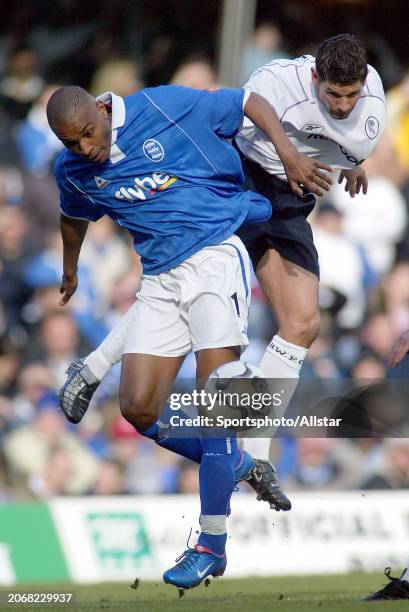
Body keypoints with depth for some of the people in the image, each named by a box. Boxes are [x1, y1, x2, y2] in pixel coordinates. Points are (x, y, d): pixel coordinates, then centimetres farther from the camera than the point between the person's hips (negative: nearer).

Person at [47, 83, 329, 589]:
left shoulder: (163, 108, -11)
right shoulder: (73, 171, 4)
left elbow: (249, 102, -2)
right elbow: (74, 216, 28)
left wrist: (288, 154, -14)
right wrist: (70, 269, 43)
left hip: (215, 255, -5)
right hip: (160, 279, 5)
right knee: (138, 409, -6)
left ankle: (211, 546, -9)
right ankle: (233, 466, 20)